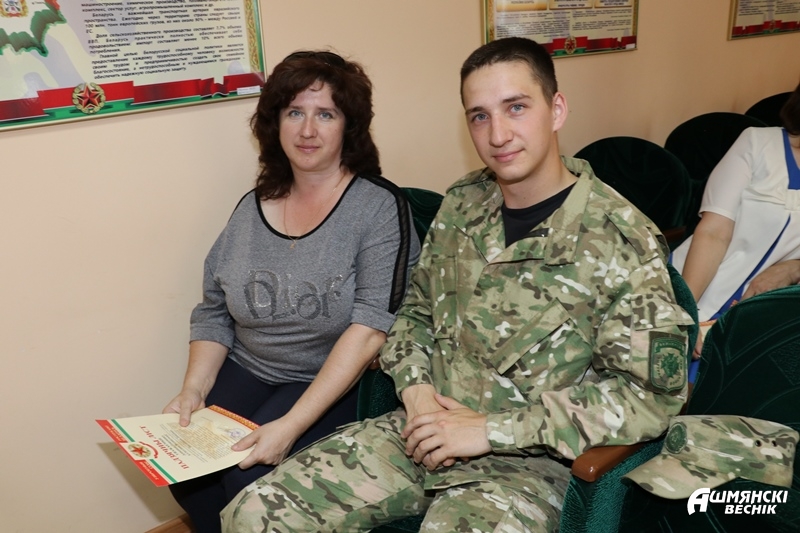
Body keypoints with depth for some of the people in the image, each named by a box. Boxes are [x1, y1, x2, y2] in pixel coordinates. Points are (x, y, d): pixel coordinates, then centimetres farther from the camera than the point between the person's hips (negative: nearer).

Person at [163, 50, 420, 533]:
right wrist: (195, 389, -5)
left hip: (339, 385, -4)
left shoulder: (379, 207, -12)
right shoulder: (252, 208, 6)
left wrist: (291, 425, -25)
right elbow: (214, 313, 11)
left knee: (250, 478, -25)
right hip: (248, 372, 5)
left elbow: (370, 328, -21)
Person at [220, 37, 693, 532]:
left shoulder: (622, 238, -14)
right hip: (428, 431, 5)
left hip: (524, 460, -4)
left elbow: (651, 394, -17)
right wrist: (417, 390, -5)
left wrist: (491, 428, -18)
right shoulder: (462, 203, 4)